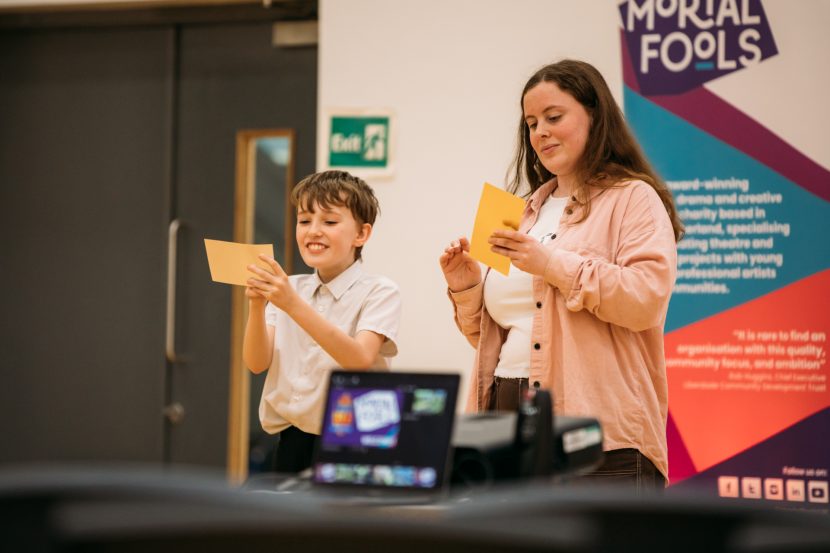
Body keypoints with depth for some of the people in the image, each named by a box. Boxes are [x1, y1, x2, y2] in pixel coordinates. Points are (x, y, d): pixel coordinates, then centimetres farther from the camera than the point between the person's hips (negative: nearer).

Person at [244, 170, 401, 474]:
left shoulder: (378, 292, -6)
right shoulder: (288, 288, 9)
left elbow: (361, 359, -23)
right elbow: (257, 363, -1)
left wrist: (293, 304, -30)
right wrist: (256, 306, -19)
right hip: (292, 440, 4)